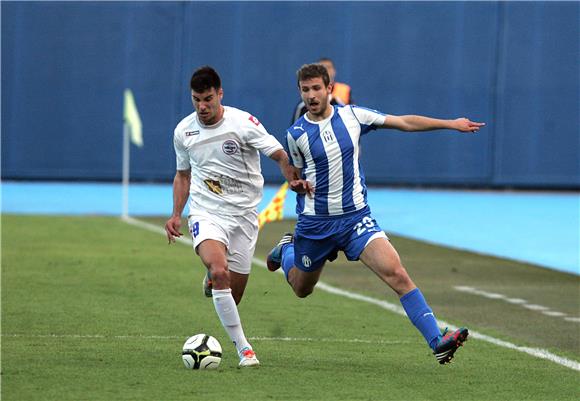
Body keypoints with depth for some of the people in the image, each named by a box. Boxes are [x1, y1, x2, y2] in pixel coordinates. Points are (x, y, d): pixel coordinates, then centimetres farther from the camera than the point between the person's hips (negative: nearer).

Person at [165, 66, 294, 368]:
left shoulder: (243, 123, -10)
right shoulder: (183, 131, 2)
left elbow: (279, 155, -9)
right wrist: (176, 214, 9)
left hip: (243, 214, 0)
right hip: (206, 212, 1)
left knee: (234, 291, 3)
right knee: (219, 270, -28)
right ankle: (243, 348, -23)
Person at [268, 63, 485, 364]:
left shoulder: (352, 116, -2)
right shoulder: (296, 134, -4)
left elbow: (404, 122, 4)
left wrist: (452, 124, 1)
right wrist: (297, 185, -13)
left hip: (356, 216, 0)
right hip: (314, 224, 0)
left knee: (397, 274, -19)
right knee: (301, 289, 18)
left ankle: (437, 342, -24)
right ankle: (287, 249, 50)